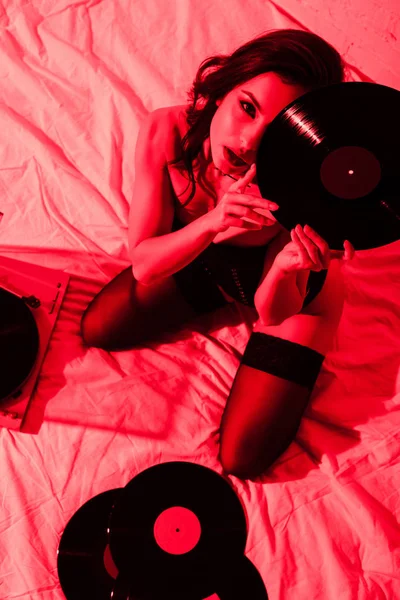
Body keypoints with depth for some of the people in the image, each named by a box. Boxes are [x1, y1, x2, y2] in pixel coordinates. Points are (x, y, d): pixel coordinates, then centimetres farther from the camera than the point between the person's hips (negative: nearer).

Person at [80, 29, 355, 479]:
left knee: (242, 458, -4)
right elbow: (143, 264, -26)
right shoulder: (167, 131, -30)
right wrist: (211, 225, -45)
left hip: (292, 292, -3)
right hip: (202, 254, 4)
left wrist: (284, 270, -49)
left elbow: (272, 311, -26)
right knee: (96, 331, 11)